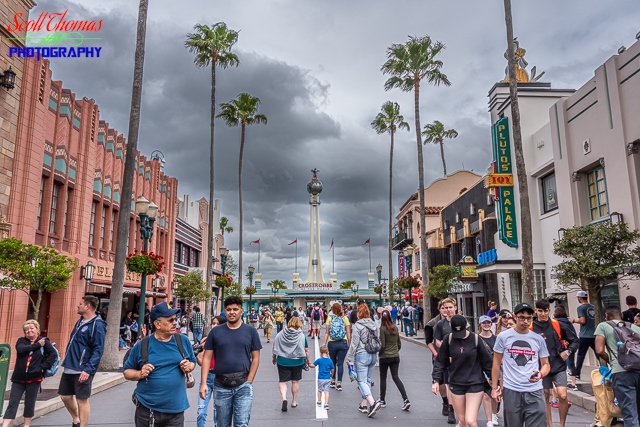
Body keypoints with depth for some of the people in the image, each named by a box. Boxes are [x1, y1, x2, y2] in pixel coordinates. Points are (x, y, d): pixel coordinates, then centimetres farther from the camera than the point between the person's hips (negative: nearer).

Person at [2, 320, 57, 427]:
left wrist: (44, 366, -11)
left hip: (34, 378, -1)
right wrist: (37, 345, -14)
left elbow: (53, 354, -4)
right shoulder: (21, 340, 7)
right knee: (13, 403, 1)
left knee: (30, 404, 8)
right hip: (19, 378, 1)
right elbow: (20, 350, -14)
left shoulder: (44, 342, 3)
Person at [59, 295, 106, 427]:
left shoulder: (97, 325, -14)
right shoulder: (80, 322, 14)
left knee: (82, 400, -2)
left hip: (82, 371, -9)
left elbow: (98, 350, -19)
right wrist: (67, 361, 18)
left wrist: (88, 369, -25)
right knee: (65, 396, 16)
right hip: (69, 369, 9)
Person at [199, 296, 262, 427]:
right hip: (221, 386, 2)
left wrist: (248, 381, -6)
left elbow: (255, 358, 2)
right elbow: (207, 358, 3)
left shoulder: (251, 331, 2)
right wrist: (203, 383, -6)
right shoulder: (215, 332, 3)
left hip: (243, 386, -1)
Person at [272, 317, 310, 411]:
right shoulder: (302, 336, -6)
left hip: (282, 361, 0)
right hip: (297, 361, 0)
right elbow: (306, 350, -2)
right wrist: (308, 361, 12)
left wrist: (274, 358, 16)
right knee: (295, 381, 15)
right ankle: (294, 402, 23)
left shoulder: (280, 335, -3)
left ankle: (284, 398, -17)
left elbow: (274, 348, 2)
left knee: (283, 381, 6)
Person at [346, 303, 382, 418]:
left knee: (362, 381, -4)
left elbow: (354, 343, -13)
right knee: (368, 380, 14)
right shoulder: (373, 324, 8)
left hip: (361, 355, -7)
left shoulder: (357, 326, -12)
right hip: (373, 355, 7)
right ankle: (364, 405, 21)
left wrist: (349, 357, -5)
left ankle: (373, 403, -20)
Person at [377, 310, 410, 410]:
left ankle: (382, 400, 20)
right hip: (395, 356, 5)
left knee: (383, 378, 10)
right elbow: (399, 343, 10)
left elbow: (382, 345, -15)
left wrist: (379, 354, 1)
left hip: (385, 357, -5)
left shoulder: (382, 329, -15)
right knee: (396, 377, 7)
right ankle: (406, 400, -6)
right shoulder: (395, 328, 3)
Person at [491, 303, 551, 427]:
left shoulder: (538, 339, 6)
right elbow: (496, 363, 6)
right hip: (511, 391, -1)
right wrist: (494, 387, 4)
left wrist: (541, 374, -11)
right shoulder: (503, 337, 1)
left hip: (535, 392, 1)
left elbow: (546, 364, 13)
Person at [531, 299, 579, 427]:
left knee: (563, 395, -9)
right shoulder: (531, 327, -2)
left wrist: (568, 351, -4)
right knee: (545, 396, 8)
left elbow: (574, 339, 10)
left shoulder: (557, 325, 1)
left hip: (558, 365, 0)